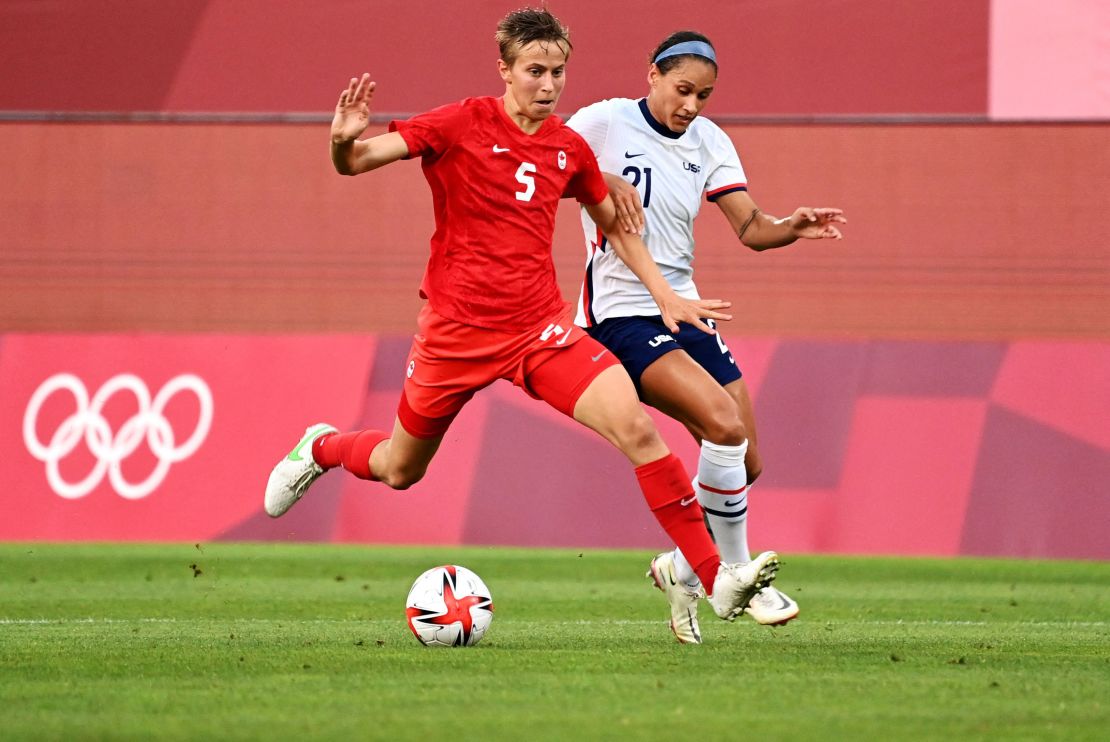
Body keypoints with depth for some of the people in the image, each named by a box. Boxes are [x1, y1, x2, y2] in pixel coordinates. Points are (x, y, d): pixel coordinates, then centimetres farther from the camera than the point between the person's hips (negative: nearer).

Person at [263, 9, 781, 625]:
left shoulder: (569, 148, 3)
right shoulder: (462, 125, -10)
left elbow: (614, 226, 21)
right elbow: (357, 161, -16)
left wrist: (665, 295, 13)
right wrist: (344, 142, -39)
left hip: (541, 329, 2)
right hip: (455, 333, -2)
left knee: (636, 427, -19)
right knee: (399, 470, 15)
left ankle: (715, 578, -18)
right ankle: (320, 449, 52)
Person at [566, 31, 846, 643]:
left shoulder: (708, 142, 7)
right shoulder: (605, 123, -8)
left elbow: (750, 227, 1)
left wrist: (794, 227, -21)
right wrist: (604, 180, -28)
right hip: (622, 314, -7)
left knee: (747, 465, 4)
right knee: (724, 421, -25)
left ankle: (682, 568, 28)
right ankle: (736, 575, -10)